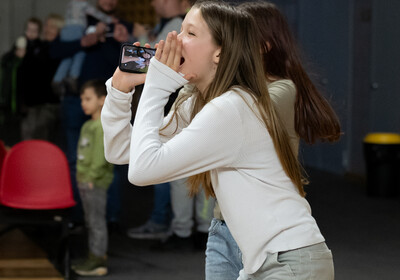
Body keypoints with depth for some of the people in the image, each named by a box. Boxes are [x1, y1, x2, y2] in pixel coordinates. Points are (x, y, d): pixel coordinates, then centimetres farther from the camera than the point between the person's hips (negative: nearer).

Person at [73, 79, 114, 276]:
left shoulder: (103, 126, -15)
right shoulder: (88, 125, 15)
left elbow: (101, 156, -21)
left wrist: (92, 177, -20)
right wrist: (82, 177, 16)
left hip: (96, 181, -10)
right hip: (85, 180, 10)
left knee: (97, 221, -5)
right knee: (90, 221, 15)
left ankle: (98, 261, 0)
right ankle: (95, 258, 24)